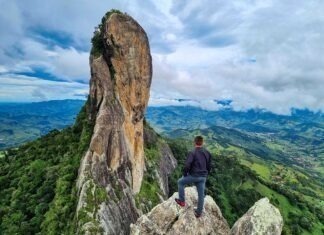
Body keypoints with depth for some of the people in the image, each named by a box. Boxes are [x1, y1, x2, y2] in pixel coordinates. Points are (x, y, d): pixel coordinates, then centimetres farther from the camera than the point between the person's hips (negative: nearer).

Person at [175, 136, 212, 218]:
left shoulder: (192, 153, -17)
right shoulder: (207, 153, 3)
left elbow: (187, 166, -21)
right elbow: (209, 166, 11)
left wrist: (184, 174, -4)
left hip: (193, 176, -5)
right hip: (203, 177, 6)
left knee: (180, 182, 18)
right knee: (201, 194, 16)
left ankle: (182, 201, 22)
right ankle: (198, 212, 29)